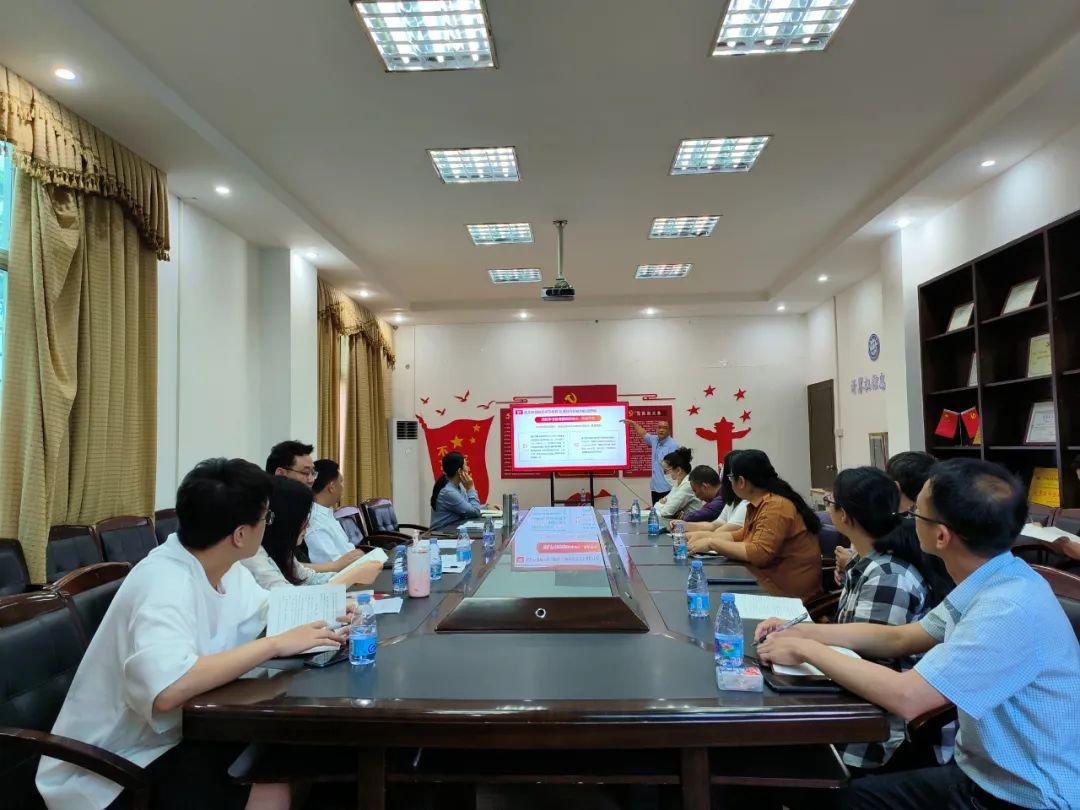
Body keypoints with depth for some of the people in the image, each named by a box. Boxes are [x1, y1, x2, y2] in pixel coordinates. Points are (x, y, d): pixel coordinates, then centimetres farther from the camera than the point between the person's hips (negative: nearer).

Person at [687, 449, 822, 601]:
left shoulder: (776, 507, -20)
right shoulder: (758, 504, 9)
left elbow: (759, 553, -28)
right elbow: (743, 535, 18)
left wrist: (712, 543, -20)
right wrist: (704, 537, 6)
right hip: (769, 582, 8)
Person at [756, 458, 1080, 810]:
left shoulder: (1011, 608, -30)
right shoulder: (987, 584, -1)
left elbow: (906, 697, -32)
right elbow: (899, 638, 10)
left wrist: (807, 650, -19)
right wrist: (802, 632, 3)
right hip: (983, 774, 7)